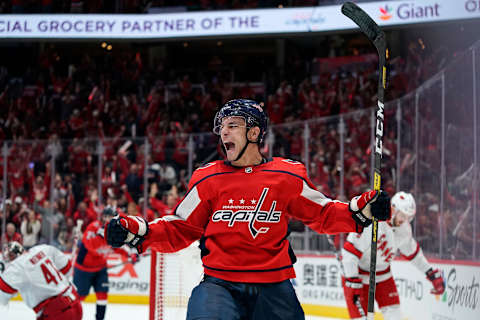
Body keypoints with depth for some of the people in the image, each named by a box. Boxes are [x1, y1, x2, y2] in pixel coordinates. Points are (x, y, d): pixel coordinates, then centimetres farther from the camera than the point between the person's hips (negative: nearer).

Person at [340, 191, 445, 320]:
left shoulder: (404, 228, -5)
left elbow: (412, 251, 14)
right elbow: (349, 252, -29)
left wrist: (432, 274, 13)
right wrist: (353, 283, -29)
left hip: (383, 274, 7)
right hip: (357, 274, -6)